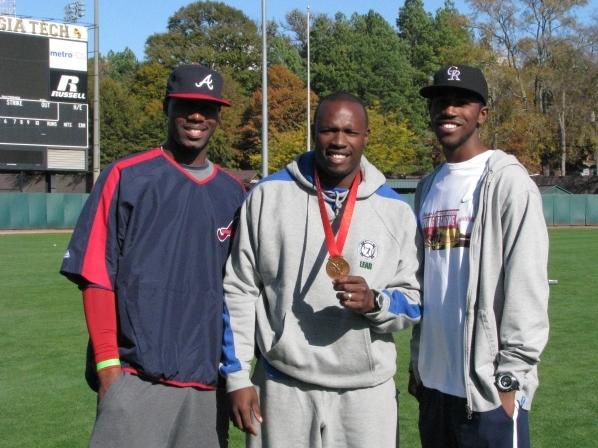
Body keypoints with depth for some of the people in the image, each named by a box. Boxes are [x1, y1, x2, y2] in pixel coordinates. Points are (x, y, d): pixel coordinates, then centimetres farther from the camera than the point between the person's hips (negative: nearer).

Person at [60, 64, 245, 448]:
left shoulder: (234, 193, 12)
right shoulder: (126, 177, -1)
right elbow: (97, 275, -5)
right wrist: (108, 365, -11)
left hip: (209, 383, 4)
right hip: (138, 382, -4)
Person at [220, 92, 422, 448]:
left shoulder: (396, 210, 2)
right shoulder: (268, 195, 0)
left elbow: (414, 301, 5)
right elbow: (239, 291, 3)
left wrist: (374, 302, -16)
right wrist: (237, 376, 1)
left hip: (367, 392, 1)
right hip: (282, 387, 0)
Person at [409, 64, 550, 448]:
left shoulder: (507, 180, -8)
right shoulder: (429, 187, 14)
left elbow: (526, 286, -13)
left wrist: (510, 376, -16)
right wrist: (417, 361, 14)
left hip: (487, 386, -7)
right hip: (435, 381, 7)